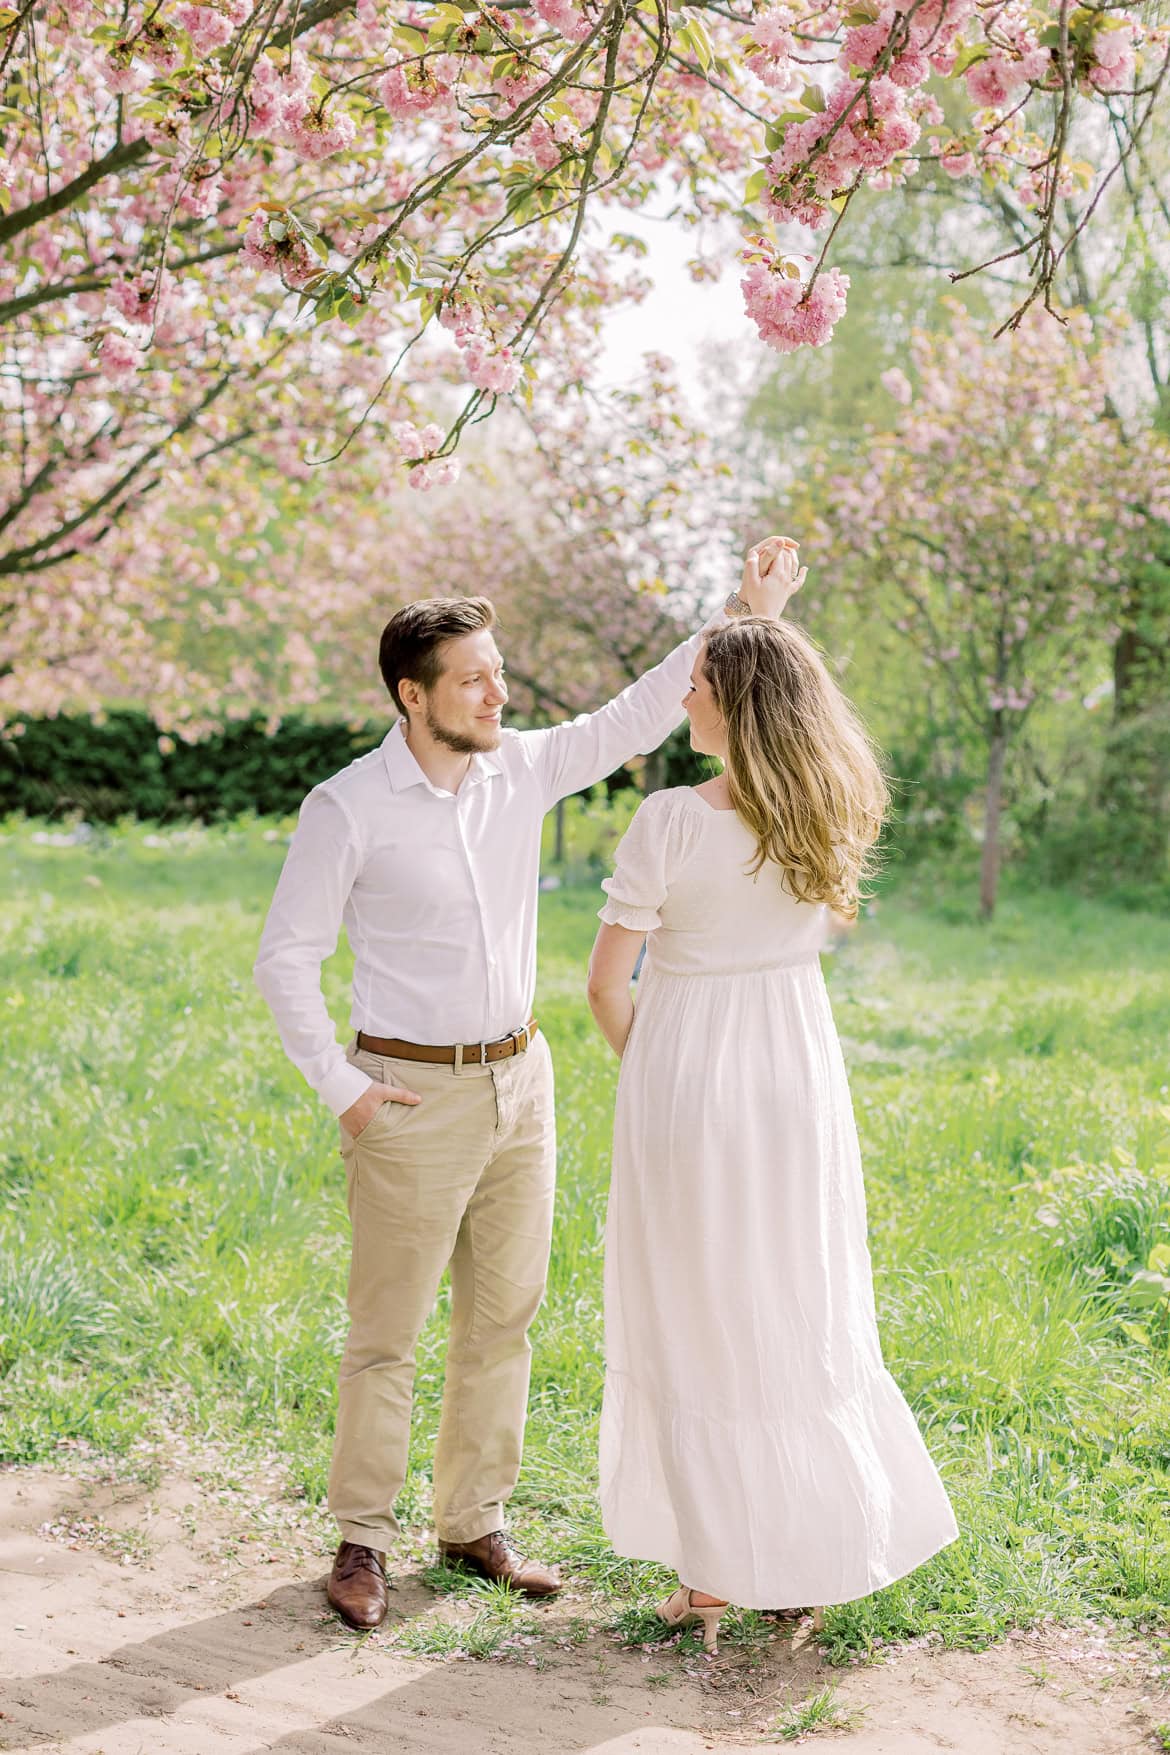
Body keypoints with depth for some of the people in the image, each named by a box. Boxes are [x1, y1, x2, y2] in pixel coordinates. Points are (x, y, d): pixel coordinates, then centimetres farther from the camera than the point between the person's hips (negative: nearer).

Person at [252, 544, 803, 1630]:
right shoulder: (348, 808, -12)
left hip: (519, 1080, 6)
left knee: (502, 1317, 12)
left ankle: (474, 1524, 25)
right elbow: (285, 959, -7)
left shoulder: (522, 770, 2)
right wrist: (339, 1088, -11)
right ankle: (362, 1539, 17)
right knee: (386, 1329, 2)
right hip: (413, 1096, -5)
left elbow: (638, 717, 5)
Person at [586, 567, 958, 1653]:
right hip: (798, 1080, 5)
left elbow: (606, 983, -12)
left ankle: (714, 1576, 16)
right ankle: (824, 1558, 24)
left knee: (695, 1327, 8)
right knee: (802, 1320, 16)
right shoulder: (830, 817, -3)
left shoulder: (673, 821, -18)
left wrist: (644, 1070, 6)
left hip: (686, 1079, -5)